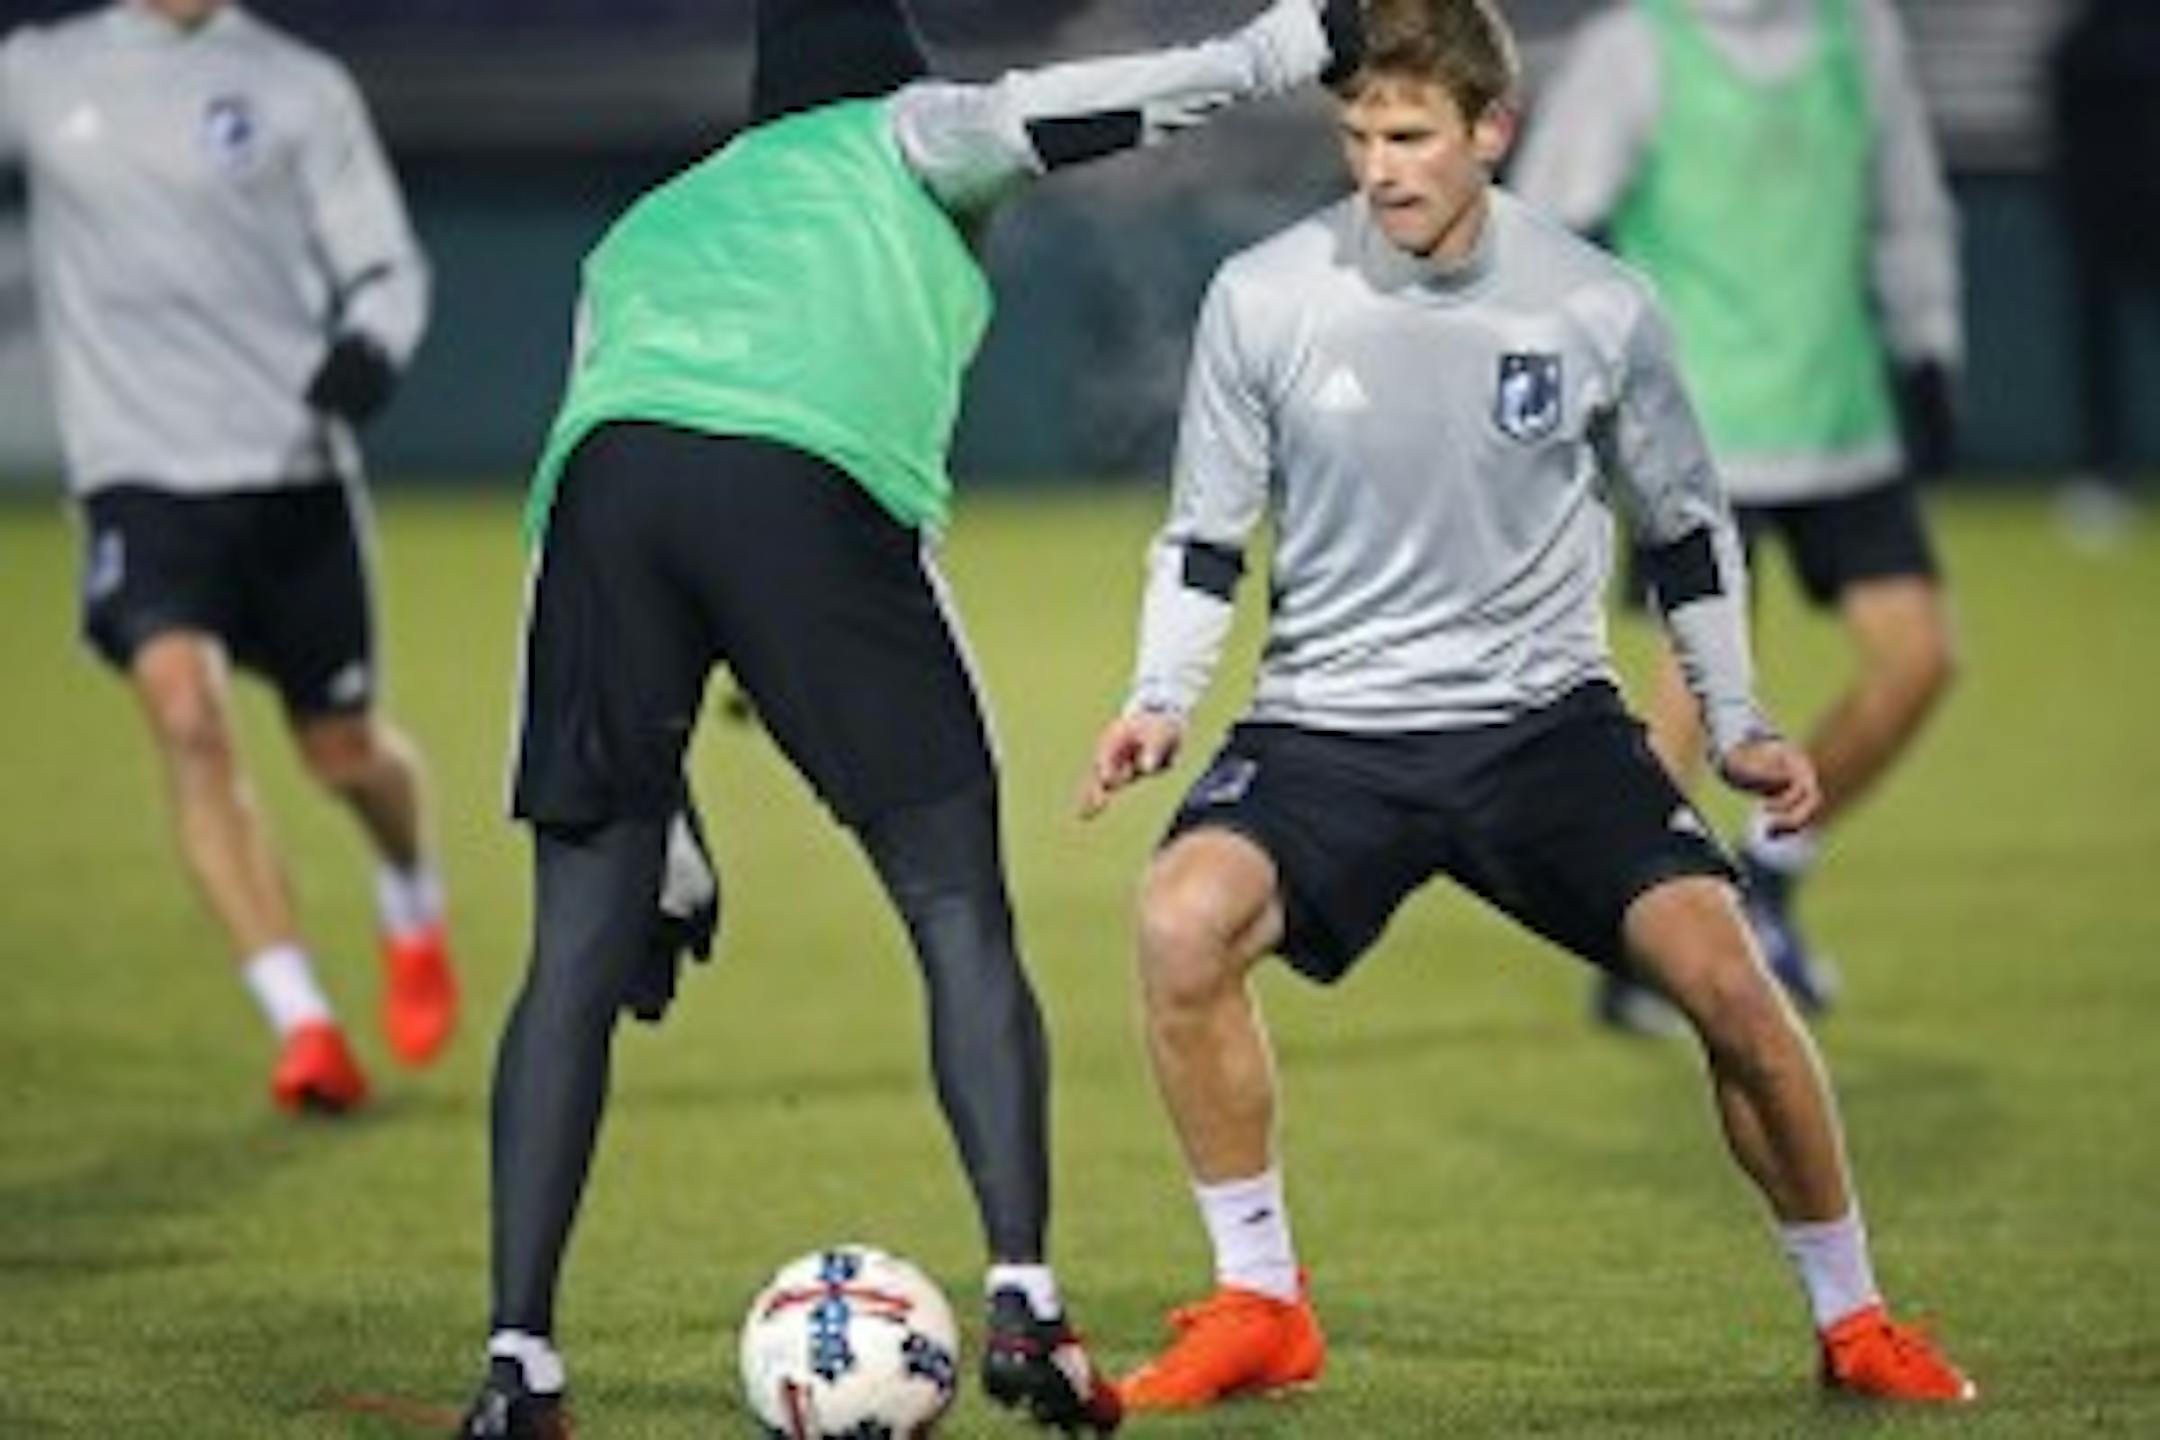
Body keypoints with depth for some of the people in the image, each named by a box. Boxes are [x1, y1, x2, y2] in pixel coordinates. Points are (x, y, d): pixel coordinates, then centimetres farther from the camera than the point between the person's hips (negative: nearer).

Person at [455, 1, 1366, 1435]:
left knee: (579, 949, 7)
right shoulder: (891, 140, 30)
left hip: (605, 476, 4)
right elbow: (1031, 118, 8)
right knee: (962, 914, 5)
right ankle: (1024, 1304, -6)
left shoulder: (635, 236, 41)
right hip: (812, 484, -4)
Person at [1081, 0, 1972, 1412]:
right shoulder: (1266, 299, -8)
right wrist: (1161, 702, -11)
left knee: (1721, 969, -17)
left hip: (1545, 713, 0)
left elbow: (1687, 526, 10)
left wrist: (1737, 725, 6)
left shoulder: (1597, 307, -6)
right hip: (1330, 717, 0)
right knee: (1185, 916, -28)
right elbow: (1206, 539, 4)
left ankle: (1853, 1319, 6)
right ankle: (1259, 1307, -12)